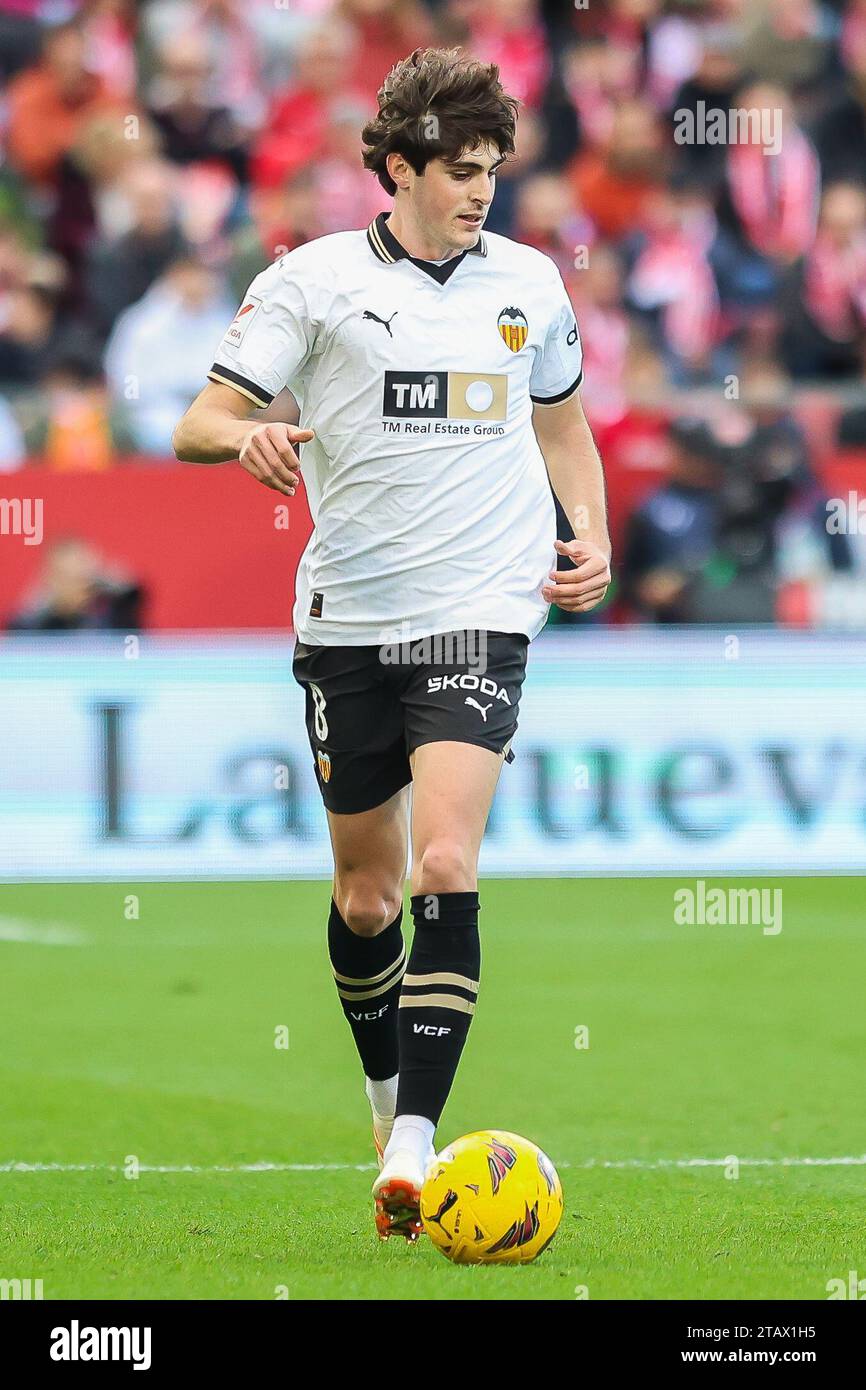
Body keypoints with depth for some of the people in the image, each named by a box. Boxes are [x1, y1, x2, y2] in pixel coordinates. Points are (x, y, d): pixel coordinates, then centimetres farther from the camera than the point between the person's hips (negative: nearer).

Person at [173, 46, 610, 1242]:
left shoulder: (530, 283, 7)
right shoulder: (315, 281, -2)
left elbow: (561, 421, 23)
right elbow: (199, 424, -5)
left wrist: (592, 536, 7)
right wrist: (247, 436, -29)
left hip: (479, 614, 0)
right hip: (348, 618, 0)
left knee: (444, 867, -18)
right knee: (366, 892, 11)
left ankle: (412, 1147, -22)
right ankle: (386, 1086, 38)